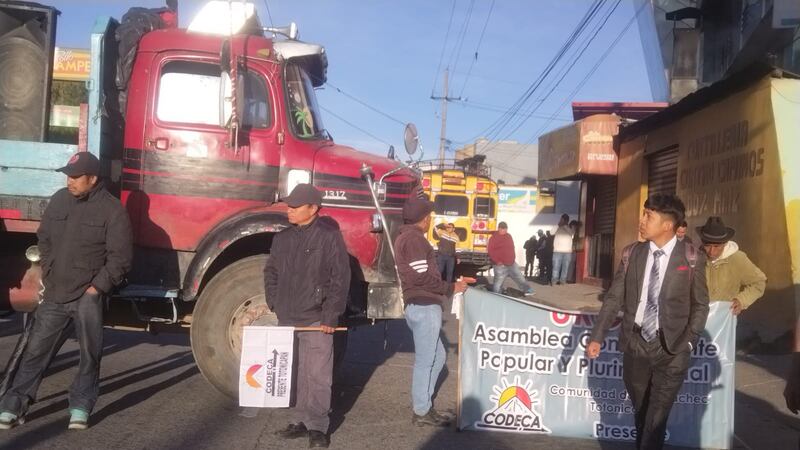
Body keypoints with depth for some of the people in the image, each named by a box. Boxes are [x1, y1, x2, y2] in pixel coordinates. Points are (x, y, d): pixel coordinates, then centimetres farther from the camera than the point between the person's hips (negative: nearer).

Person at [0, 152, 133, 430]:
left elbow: (120, 258, -11)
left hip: (88, 296, -4)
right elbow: (44, 240, 18)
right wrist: (48, 276, 10)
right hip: (55, 294, 5)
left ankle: (80, 407, 14)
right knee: (36, 350, 7)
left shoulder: (112, 209, -10)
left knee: (90, 354, 2)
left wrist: (96, 288, -12)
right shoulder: (59, 200, 7)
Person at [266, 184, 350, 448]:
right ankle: (301, 421, 24)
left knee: (318, 376, -2)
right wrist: (275, 304, 8)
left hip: (316, 320, -6)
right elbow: (271, 272, 20)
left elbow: (341, 278, -10)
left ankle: (318, 427, 9)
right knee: (294, 375, 13)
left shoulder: (329, 235, -8)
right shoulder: (282, 238, 10)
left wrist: (331, 316, -12)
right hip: (286, 319, 6)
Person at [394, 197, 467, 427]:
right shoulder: (414, 238, -14)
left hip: (421, 306, 10)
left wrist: (448, 285, 19)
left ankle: (423, 404, 24)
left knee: (437, 356, 17)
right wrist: (450, 288, -10)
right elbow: (421, 277, -20)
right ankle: (421, 412, 8)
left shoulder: (406, 237, 19)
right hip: (424, 307, -10)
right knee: (425, 359, -2)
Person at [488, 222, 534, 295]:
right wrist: (497, 261, -18)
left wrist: (513, 258, 14)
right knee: (498, 282, -2)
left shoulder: (509, 236, 13)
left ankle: (527, 290, 26)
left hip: (511, 263, 7)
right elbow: (491, 251, -14)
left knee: (519, 277, 14)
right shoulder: (494, 238, -9)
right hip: (500, 265, -7)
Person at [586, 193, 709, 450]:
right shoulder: (631, 254, 1)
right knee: (640, 413, 16)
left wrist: (688, 343, -6)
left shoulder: (691, 258, -6)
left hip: (671, 349, -3)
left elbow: (700, 305, 1)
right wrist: (597, 337, -2)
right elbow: (614, 298, 3)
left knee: (656, 417, -2)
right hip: (635, 344, 3)